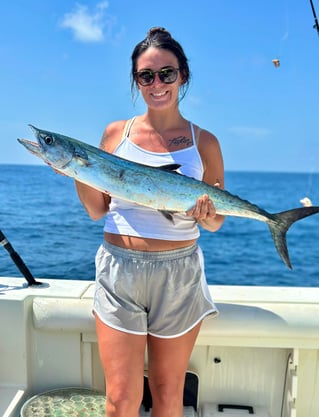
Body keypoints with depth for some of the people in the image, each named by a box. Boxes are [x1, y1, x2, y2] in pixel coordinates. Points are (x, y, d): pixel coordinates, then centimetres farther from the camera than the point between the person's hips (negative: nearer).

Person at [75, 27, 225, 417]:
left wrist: (206, 213, -17)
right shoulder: (116, 133, 4)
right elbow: (98, 210, 7)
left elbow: (215, 223, 5)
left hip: (179, 273, 0)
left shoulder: (204, 142, 1)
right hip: (119, 268, 1)